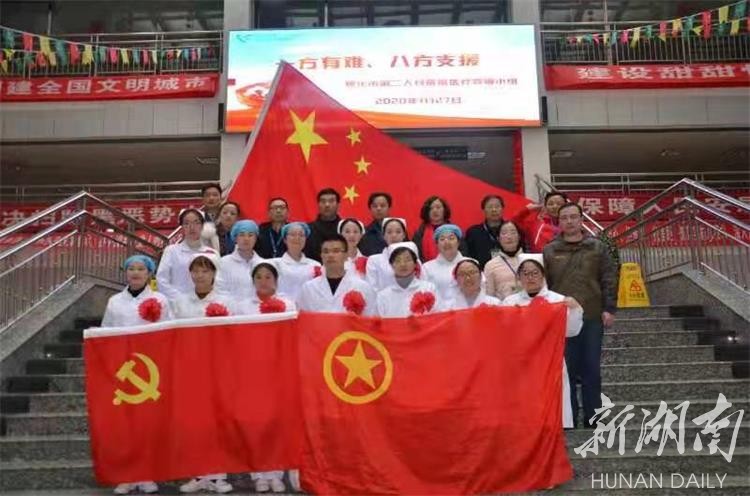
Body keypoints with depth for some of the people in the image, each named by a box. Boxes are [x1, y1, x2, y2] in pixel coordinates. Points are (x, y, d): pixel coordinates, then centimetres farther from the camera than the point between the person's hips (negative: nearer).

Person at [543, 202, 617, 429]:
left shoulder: (597, 247, 6)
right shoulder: (549, 251, 4)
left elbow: (609, 279, 3)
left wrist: (609, 308, -5)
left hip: (592, 317, 1)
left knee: (592, 369, 7)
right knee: (566, 370, 4)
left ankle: (593, 419, 17)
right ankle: (568, 418, 14)